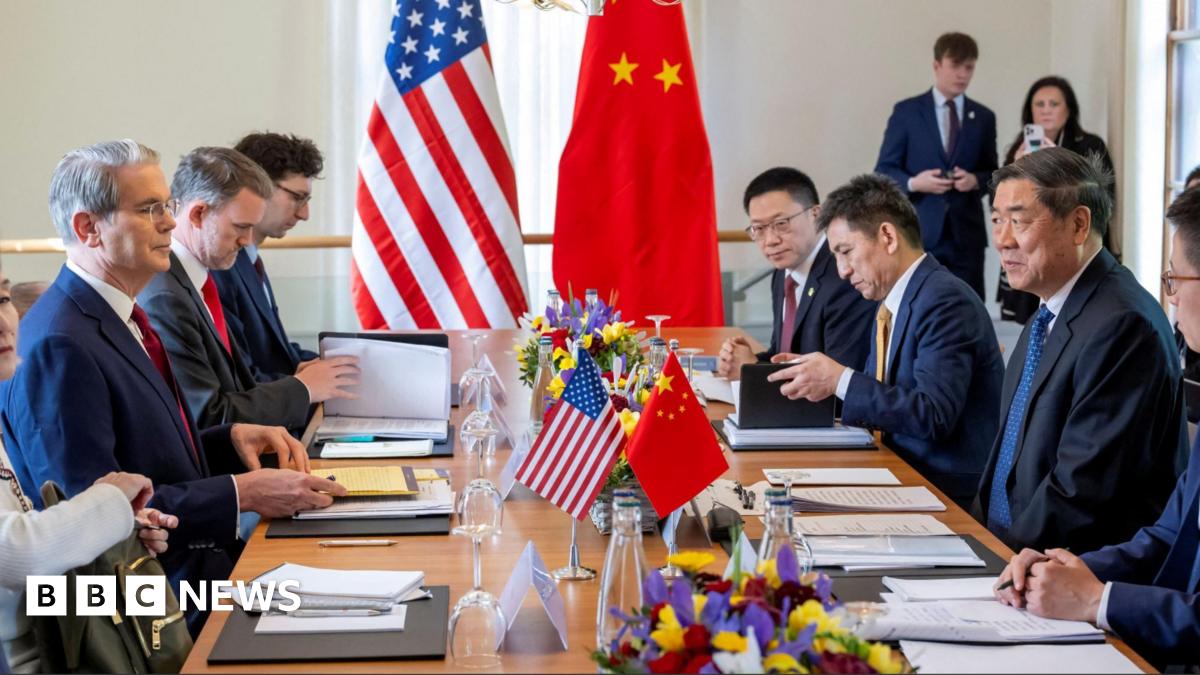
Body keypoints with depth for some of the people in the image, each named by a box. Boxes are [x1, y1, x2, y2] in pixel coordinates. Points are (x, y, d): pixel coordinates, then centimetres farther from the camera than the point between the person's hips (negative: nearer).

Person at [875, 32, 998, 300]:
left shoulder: (983, 117, 12)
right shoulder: (906, 112, 2)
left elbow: (993, 173, 14)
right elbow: (884, 170, 1)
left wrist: (976, 180, -9)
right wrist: (913, 182, -18)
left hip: (966, 233, 3)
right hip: (918, 232, -3)